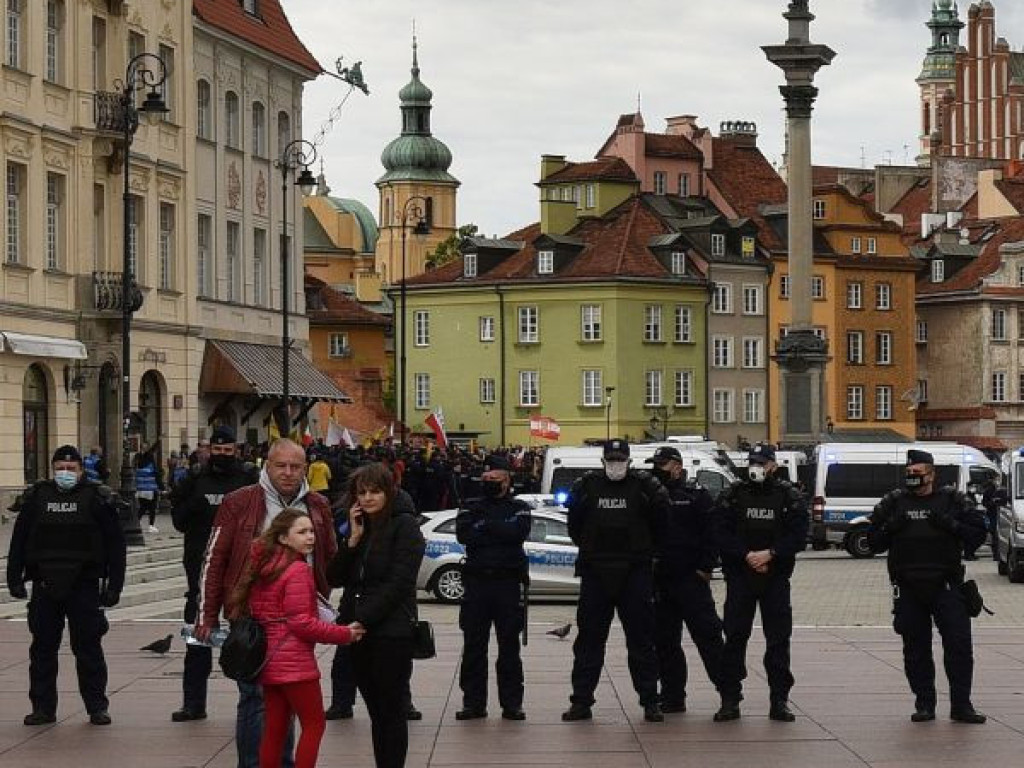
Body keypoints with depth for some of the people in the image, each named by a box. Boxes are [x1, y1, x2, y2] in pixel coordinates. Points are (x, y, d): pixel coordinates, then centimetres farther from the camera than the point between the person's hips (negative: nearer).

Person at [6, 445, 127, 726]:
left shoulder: (96, 498, 0)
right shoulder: (36, 497, 7)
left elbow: (115, 545, 0)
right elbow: (19, 541, 10)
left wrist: (114, 585, -5)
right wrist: (15, 578, 3)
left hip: (84, 586, -3)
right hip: (44, 587, 3)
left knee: (88, 649, 0)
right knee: (43, 649, 6)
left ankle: (97, 706, 8)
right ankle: (43, 707, 14)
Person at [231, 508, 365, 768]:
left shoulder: (264, 566, 10)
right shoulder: (298, 570, -15)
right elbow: (302, 623, -18)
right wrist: (345, 634, -13)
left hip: (270, 661, 8)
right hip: (294, 662, -8)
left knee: (274, 729, 11)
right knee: (314, 724, 0)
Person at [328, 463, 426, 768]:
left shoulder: (404, 527, -6)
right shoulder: (358, 527, 14)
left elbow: (398, 583, -14)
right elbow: (336, 578, 7)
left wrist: (362, 620, -17)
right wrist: (353, 539, -5)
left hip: (391, 633, -6)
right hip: (357, 632, 6)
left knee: (391, 712, -1)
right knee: (376, 713, 10)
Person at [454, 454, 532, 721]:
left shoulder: (519, 508, 6)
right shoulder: (472, 507, 12)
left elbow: (518, 532, -15)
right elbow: (463, 534, -7)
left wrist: (484, 524, -8)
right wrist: (499, 531, -11)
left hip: (508, 582, -2)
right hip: (476, 581, 2)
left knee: (509, 646, 2)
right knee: (473, 646, 3)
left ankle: (511, 703, 6)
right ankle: (473, 702, 9)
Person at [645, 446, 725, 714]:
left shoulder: (696, 495, -1)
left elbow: (712, 533, -5)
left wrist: (706, 568, -11)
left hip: (691, 578, -5)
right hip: (659, 581, 5)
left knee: (707, 633, -7)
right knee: (664, 641, 8)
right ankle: (673, 696, 15)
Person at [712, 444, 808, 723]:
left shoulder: (790, 497, 3)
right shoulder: (733, 496, 4)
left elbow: (798, 537, -4)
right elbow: (722, 534, -3)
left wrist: (770, 554, -16)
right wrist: (747, 556, -14)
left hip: (776, 577, 0)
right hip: (739, 576, 0)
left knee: (778, 639, 1)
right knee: (734, 637, -1)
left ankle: (779, 700, 7)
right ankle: (730, 699, 4)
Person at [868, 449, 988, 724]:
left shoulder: (953, 500, 5)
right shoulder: (893, 502, 9)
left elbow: (978, 533, 1)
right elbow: (873, 542, 10)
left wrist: (950, 525, -14)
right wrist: (890, 527, -10)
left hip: (946, 586, -1)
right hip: (908, 590, 2)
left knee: (959, 644, -6)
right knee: (916, 649, 5)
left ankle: (961, 705, 0)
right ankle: (924, 704, 14)